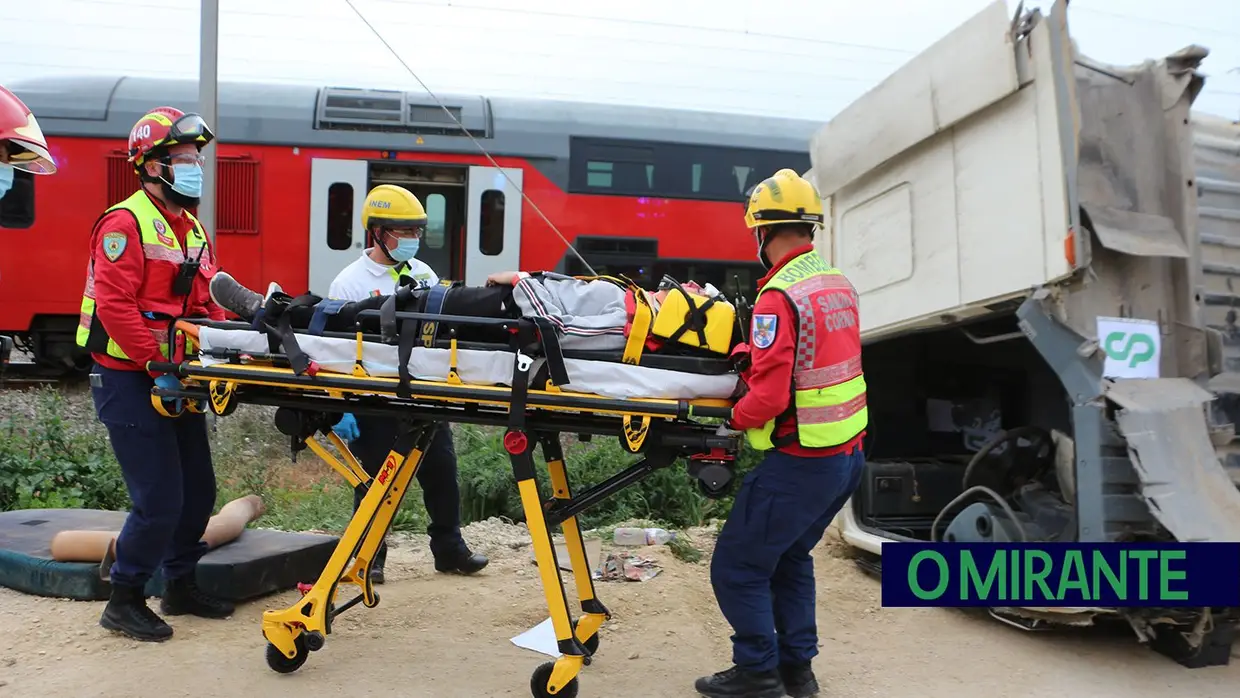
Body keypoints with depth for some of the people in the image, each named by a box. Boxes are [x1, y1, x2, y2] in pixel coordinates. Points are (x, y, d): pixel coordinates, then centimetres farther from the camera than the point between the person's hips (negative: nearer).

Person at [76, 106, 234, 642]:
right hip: (130, 382, -9)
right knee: (160, 500, -6)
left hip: (174, 382, 9)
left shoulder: (192, 231, 14)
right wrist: (158, 367, -21)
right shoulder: (126, 224, -13)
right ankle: (124, 601, 13)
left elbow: (205, 305, 14)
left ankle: (180, 586, 31)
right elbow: (115, 305, -21)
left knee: (198, 491, 14)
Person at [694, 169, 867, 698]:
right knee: (791, 556, 24)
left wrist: (734, 419, -6)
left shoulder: (778, 298, -20)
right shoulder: (838, 283, 6)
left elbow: (769, 397, -25)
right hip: (848, 453, 9)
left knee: (737, 568, 7)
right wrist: (755, 356, 11)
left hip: (802, 462, -9)